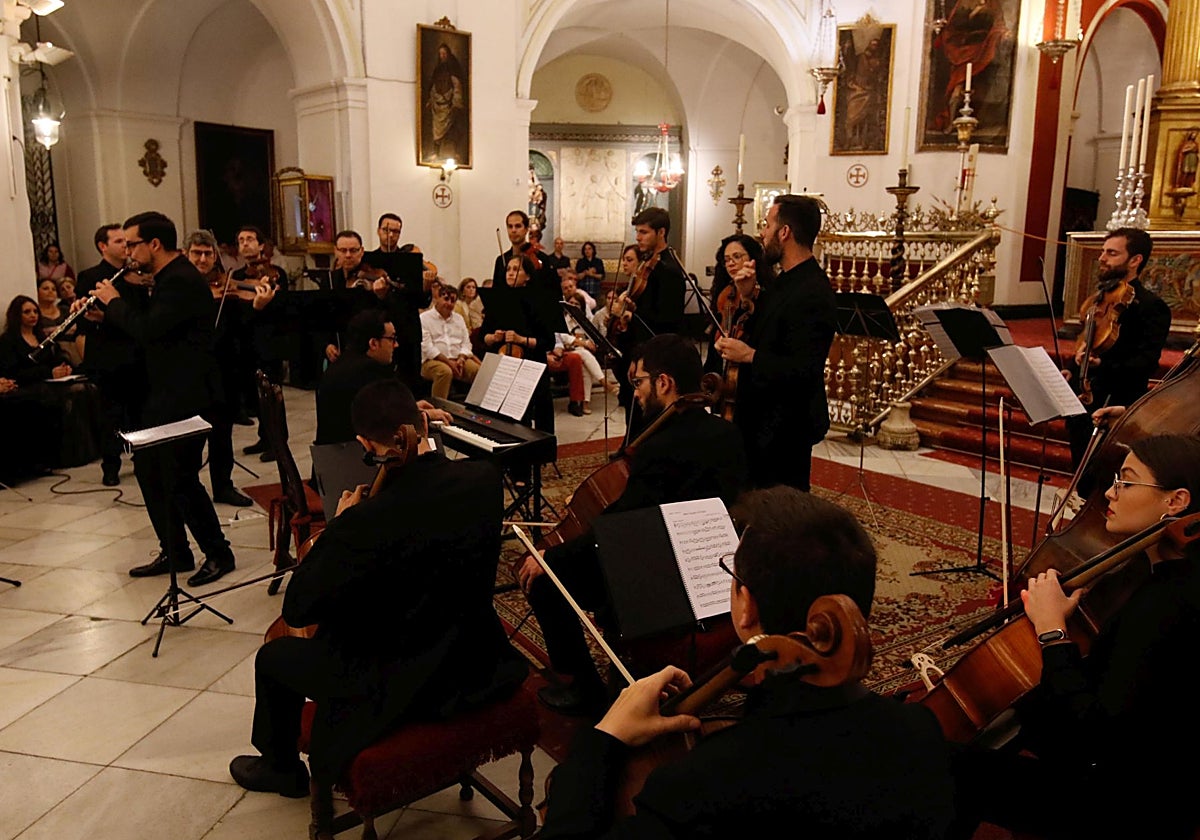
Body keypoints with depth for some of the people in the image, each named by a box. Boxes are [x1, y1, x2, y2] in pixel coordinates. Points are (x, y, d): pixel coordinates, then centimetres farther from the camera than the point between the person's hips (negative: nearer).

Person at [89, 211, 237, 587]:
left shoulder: (182, 281, -18)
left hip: (187, 397, -11)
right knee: (148, 467, 15)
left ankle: (218, 554, 10)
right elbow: (147, 326, 17)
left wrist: (114, 302, -10)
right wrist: (103, 315, 6)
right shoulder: (169, 279, 14)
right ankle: (174, 552, 26)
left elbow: (147, 329, -26)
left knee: (180, 477, -5)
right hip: (166, 393, 11)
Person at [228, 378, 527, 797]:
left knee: (273, 657, 18)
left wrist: (336, 527, -10)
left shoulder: (364, 522, -30)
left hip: (397, 691, -6)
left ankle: (281, 767, 45)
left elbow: (296, 610, -18)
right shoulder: (485, 478, -13)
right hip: (476, 667, 6)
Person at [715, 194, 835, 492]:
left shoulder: (813, 294, -23)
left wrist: (751, 356, -27)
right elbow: (759, 331, 12)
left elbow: (806, 370, -30)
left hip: (786, 428, -10)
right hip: (763, 419, 10)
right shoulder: (785, 281, 9)